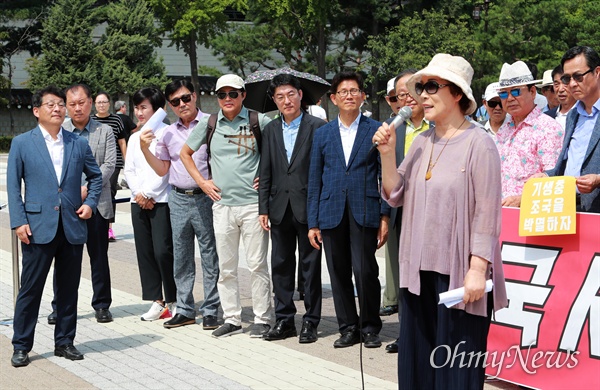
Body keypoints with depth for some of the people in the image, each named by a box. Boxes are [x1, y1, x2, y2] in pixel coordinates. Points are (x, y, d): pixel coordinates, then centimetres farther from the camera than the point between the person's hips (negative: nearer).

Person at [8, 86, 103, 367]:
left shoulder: (78, 144, 9)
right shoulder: (22, 143, 3)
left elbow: (96, 177, 21)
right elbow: (13, 186, 1)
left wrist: (90, 202, 4)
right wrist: (19, 221, -8)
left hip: (72, 228, 3)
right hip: (39, 228, -3)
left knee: (68, 289, 10)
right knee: (30, 290, 1)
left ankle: (64, 342, 22)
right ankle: (21, 346, 11)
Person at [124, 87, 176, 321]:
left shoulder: (165, 133, -3)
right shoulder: (134, 138, 18)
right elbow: (129, 170, 12)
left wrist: (148, 193, -11)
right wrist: (139, 193, -3)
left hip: (160, 200, -7)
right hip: (138, 201, 7)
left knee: (163, 250, -11)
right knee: (145, 251, 5)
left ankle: (174, 300, 1)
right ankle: (157, 301, 11)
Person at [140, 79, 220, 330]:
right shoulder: (167, 133, 11)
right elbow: (162, 169, 15)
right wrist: (145, 149, 1)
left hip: (205, 198, -5)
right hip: (178, 199, 5)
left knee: (209, 255, 1)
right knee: (181, 257, 10)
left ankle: (210, 310, 9)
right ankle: (184, 310, 19)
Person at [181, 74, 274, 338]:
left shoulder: (259, 121, 0)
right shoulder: (208, 124, 7)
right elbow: (185, 153, 19)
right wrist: (201, 182, 10)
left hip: (253, 203, -3)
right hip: (222, 204, 3)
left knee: (257, 264, 0)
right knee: (226, 266, 7)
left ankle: (262, 318, 9)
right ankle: (231, 319, 16)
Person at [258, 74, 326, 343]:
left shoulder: (317, 127, -3)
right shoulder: (270, 131, 11)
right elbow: (265, 172, 10)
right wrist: (263, 208, 4)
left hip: (308, 207, -4)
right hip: (280, 207, 5)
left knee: (310, 266, 3)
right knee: (280, 265, 9)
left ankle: (310, 322, 11)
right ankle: (284, 320, 19)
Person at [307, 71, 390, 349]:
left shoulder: (376, 130, 5)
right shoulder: (322, 134, 12)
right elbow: (314, 180, 11)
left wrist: (385, 215, -4)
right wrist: (313, 222, 6)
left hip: (364, 212, -3)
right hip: (332, 214, 3)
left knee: (365, 271, -8)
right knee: (339, 274, 6)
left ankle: (370, 328, 9)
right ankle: (348, 328, 17)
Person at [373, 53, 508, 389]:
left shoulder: (478, 143, -8)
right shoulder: (422, 142, 10)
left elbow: (486, 213, -11)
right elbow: (395, 196, 9)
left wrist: (478, 270, -16)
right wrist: (388, 153, -4)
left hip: (459, 272, -6)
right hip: (420, 270, 6)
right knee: (417, 360, 11)